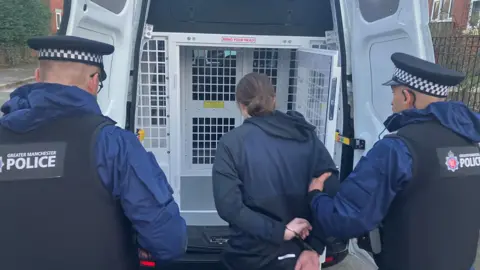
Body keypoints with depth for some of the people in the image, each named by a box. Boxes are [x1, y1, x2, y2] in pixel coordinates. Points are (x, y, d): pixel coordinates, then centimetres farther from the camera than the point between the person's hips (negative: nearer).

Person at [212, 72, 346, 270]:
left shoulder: (231, 143, -11)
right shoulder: (306, 135, -2)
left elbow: (229, 205, -20)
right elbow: (332, 193, -9)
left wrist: (280, 231, -14)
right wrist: (314, 247, -8)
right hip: (297, 254, 3)